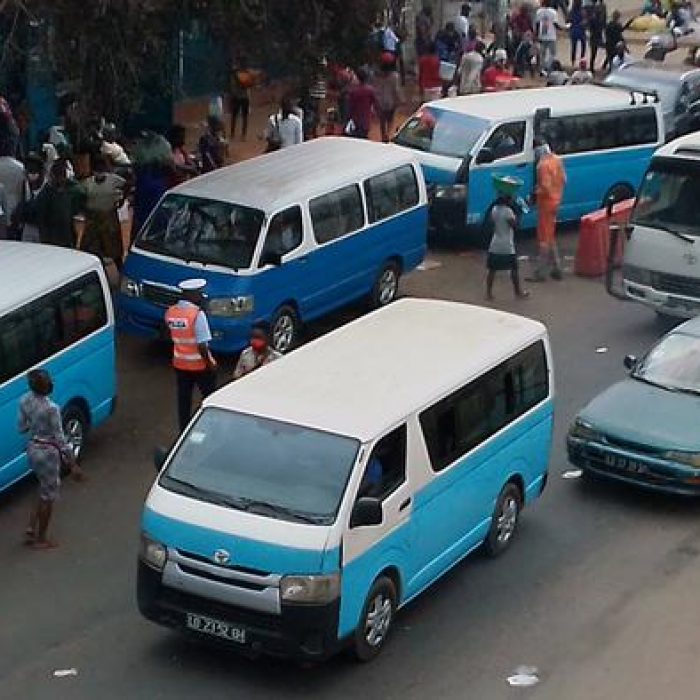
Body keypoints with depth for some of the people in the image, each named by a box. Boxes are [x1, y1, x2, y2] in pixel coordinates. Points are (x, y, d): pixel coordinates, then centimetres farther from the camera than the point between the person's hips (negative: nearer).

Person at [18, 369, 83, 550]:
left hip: (32, 449, 7)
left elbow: (21, 428, 5)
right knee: (48, 496, 11)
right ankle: (41, 539, 24)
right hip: (48, 452, -7)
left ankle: (31, 530, 28)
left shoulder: (25, 401, -7)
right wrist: (73, 465, -14)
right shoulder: (51, 409, -27)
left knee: (44, 491, 26)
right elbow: (60, 439, -21)